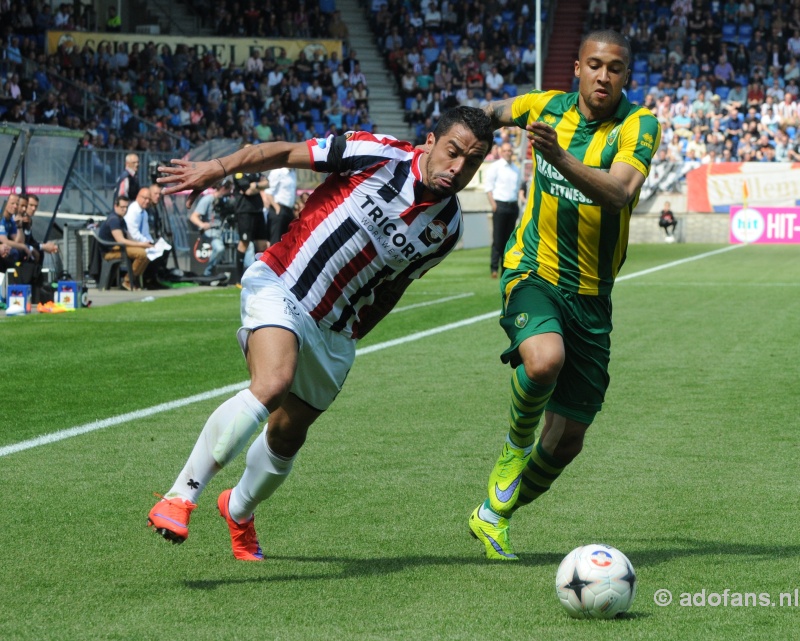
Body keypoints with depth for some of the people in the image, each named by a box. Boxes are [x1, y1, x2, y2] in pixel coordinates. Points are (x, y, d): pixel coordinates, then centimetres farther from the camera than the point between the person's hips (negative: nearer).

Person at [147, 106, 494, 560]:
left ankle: (239, 511, 43)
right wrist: (219, 167, -17)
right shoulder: (382, 156, -13)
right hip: (279, 286, -5)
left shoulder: (448, 227, 2)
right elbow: (286, 153, -8)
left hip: (334, 331, 6)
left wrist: (355, 333, 15)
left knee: (288, 436, 12)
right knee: (273, 383, -31)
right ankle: (181, 496, -27)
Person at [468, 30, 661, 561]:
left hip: (591, 295, 1)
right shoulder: (547, 107, 0)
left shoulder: (639, 125, -9)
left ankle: (493, 514, 28)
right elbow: (493, 114, 23)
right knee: (544, 359, -35)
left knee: (568, 438, 5)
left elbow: (620, 192, -28)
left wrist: (560, 158, -40)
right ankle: (517, 444, -4)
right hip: (533, 272, -1)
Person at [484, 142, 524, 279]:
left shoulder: (516, 169, 16)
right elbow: (488, 185, -5)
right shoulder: (495, 166, -1)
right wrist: (493, 204, -13)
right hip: (500, 205, -5)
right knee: (498, 238, -8)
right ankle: (494, 267, -8)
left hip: (513, 206, 5)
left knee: (509, 238, 6)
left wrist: (520, 194, 4)